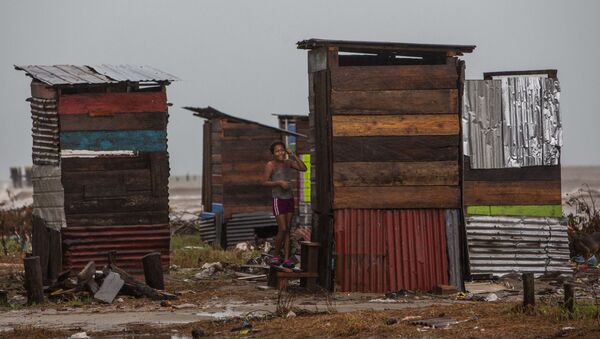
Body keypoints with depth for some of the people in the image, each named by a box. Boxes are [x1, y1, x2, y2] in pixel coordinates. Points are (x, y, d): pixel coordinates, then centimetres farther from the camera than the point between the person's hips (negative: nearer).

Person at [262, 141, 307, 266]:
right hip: (278, 200, -5)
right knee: (282, 229, -10)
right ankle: (276, 256, 9)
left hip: (289, 198, 5)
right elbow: (264, 182, -10)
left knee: (287, 230, 4)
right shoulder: (270, 165, -10)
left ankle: (286, 259, 4)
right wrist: (279, 182, -21)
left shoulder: (288, 162, 5)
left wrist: (294, 156, -8)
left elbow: (303, 168, -2)